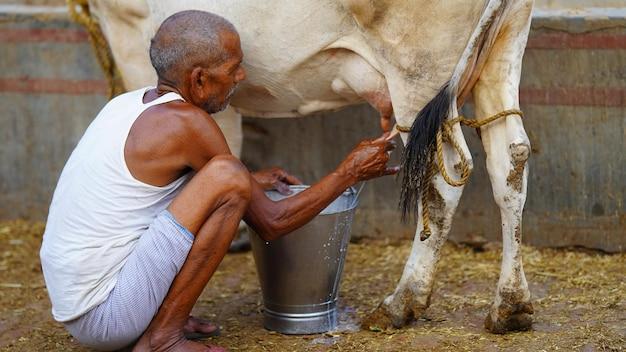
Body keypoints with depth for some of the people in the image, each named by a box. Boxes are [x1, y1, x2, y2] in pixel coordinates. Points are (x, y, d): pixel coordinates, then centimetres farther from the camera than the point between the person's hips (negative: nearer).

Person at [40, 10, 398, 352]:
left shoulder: (128, 103, 9)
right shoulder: (185, 122, -16)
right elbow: (271, 223, -8)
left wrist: (253, 181, 30)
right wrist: (349, 173, 4)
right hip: (105, 319, -9)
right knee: (227, 177, -18)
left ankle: (163, 319, 11)